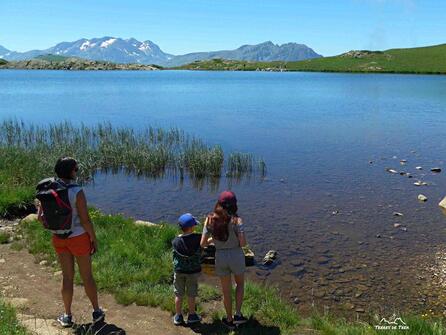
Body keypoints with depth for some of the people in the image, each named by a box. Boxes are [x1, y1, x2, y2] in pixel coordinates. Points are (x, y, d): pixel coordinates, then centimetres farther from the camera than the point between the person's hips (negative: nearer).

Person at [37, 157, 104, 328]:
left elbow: (40, 217, -2)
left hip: (59, 238, 4)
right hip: (78, 238, -4)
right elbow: (85, 220, -19)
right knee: (87, 276, 13)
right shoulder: (77, 192, -23)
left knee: (67, 277, 17)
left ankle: (67, 316, 27)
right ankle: (97, 312, 28)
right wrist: (94, 239, -6)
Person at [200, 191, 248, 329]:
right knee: (240, 283, 27)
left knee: (226, 290, 20)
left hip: (220, 257, 2)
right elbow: (243, 243, -18)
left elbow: (203, 243, -7)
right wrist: (236, 239, 4)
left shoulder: (209, 220, -9)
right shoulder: (236, 220, -17)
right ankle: (238, 314, 21)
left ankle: (230, 320, 35)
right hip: (236, 256, -2)